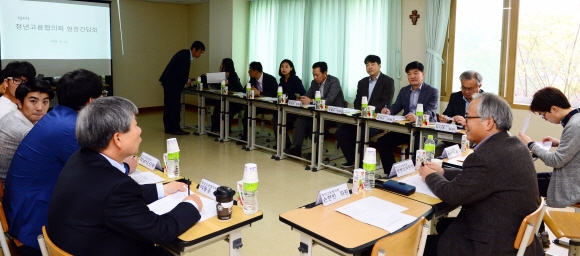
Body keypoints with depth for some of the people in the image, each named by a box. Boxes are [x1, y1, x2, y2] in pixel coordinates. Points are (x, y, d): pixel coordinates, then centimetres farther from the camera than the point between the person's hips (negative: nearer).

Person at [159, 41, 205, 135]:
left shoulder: (186, 54, 12)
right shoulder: (184, 55, -18)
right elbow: (179, 73, -23)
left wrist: (185, 80, 4)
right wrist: (186, 81, -8)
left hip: (170, 82, 10)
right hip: (172, 83, -10)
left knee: (169, 105, 11)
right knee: (175, 106, -6)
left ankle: (169, 128, 17)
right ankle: (175, 128, -2)